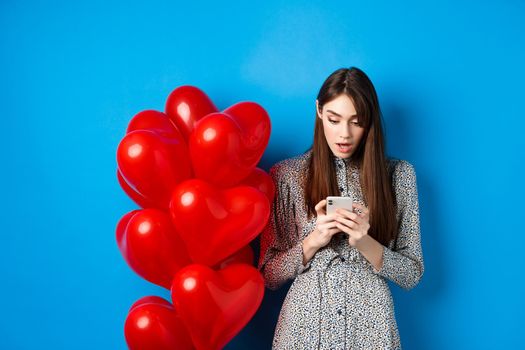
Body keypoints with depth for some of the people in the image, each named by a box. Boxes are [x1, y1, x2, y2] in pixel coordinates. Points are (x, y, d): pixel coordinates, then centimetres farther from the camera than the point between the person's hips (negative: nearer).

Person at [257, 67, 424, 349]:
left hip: (369, 325, 1)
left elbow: (412, 275, 0)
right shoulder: (286, 174, -2)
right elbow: (269, 275, -1)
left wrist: (364, 243, -15)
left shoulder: (399, 175, -1)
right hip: (305, 322, 0)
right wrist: (313, 241, -17)